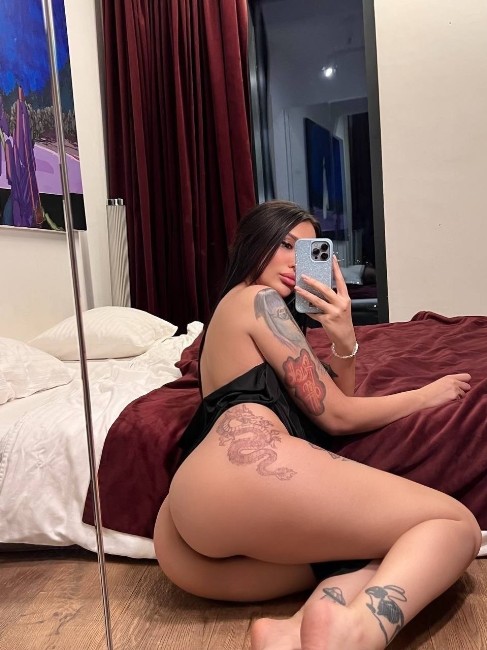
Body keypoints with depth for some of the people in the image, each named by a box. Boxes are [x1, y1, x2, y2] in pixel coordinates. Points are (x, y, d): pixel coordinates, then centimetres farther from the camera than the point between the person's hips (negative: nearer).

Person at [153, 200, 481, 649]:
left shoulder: (241, 310, 38)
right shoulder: (257, 299, 9)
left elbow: (338, 396, 30)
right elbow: (335, 414, 5)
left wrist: (344, 341, 10)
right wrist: (428, 395, 19)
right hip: (245, 468, -9)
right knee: (456, 525, -2)